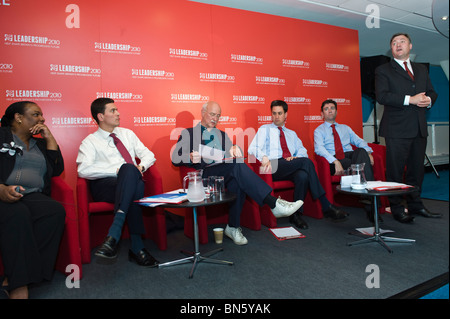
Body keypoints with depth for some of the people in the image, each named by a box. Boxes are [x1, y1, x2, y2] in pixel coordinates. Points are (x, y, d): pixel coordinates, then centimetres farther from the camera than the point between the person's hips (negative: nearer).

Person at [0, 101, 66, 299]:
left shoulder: (41, 143, 26)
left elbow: (57, 170, 13)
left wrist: (49, 137, 10)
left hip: (33, 196, 4)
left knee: (56, 211, -30)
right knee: (18, 214, -37)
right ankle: (19, 286, -32)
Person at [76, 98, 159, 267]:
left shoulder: (127, 134, 24)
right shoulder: (90, 142, 8)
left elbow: (148, 155, 19)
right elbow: (83, 170, -9)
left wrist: (141, 166, -4)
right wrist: (117, 170, -15)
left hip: (133, 181, 3)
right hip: (104, 185, -3)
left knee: (130, 170, -36)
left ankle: (113, 235, -41)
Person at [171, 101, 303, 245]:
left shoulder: (222, 134, 31)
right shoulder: (188, 133, 16)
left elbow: (237, 153, 18)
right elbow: (175, 159, 3)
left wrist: (234, 149, -7)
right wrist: (190, 158, -20)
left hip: (226, 171, 5)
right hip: (205, 174, -4)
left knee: (238, 183, -33)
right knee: (237, 165, -32)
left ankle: (233, 227, -19)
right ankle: (274, 203, -37)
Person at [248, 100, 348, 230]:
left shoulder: (292, 134, 33)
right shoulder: (265, 129, 19)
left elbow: (302, 150, 20)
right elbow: (253, 149, 3)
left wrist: (296, 157, -6)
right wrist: (264, 157, -19)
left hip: (292, 168, 4)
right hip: (274, 167, -4)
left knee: (303, 175, -34)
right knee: (306, 161, -28)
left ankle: (296, 214, -26)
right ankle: (326, 206, -25)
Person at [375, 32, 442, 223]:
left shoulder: (422, 69, 21)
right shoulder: (383, 70, 2)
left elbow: (431, 92, 20)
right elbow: (382, 96, -11)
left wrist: (429, 100, -3)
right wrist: (410, 99, -16)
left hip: (419, 128, 6)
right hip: (397, 129, -6)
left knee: (417, 168, 11)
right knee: (395, 170, -3)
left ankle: (415, 205, 23)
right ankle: (397, 208, 6)